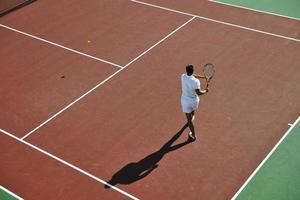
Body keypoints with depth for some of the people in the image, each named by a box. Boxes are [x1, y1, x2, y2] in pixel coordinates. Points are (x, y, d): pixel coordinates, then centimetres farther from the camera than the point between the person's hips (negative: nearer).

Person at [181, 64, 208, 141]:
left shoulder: (183, 76, -13)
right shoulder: (196, 81, -27)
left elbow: (192, 76, 4)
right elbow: (198, 93, -27)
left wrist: (203, 77, 11)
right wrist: (205, 91, -9)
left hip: (185, 101, 0)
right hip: (194, 101, 0)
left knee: (189, 119, 10)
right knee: (193, 110, 38)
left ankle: (193, 135, 19)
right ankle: (192, 117, 70)